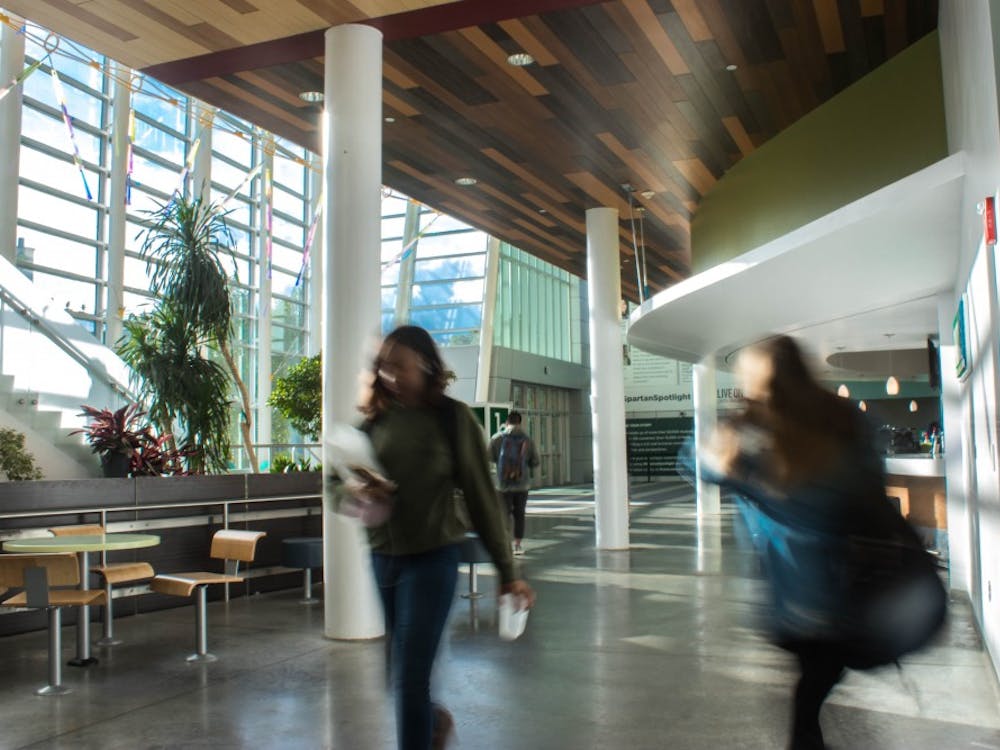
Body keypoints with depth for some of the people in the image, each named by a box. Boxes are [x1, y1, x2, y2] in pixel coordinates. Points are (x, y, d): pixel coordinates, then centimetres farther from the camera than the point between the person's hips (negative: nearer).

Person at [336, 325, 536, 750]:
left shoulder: (453, 419, -7)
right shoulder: (376, 419, 4)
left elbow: (480, 495, -4)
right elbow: (341, 479, 11)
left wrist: (507, 571, -3)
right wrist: (356, 489, -15)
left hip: (432, 558, -4)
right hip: (382, 557, 5)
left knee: (410, 679, -6)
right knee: (397, 672, 17)